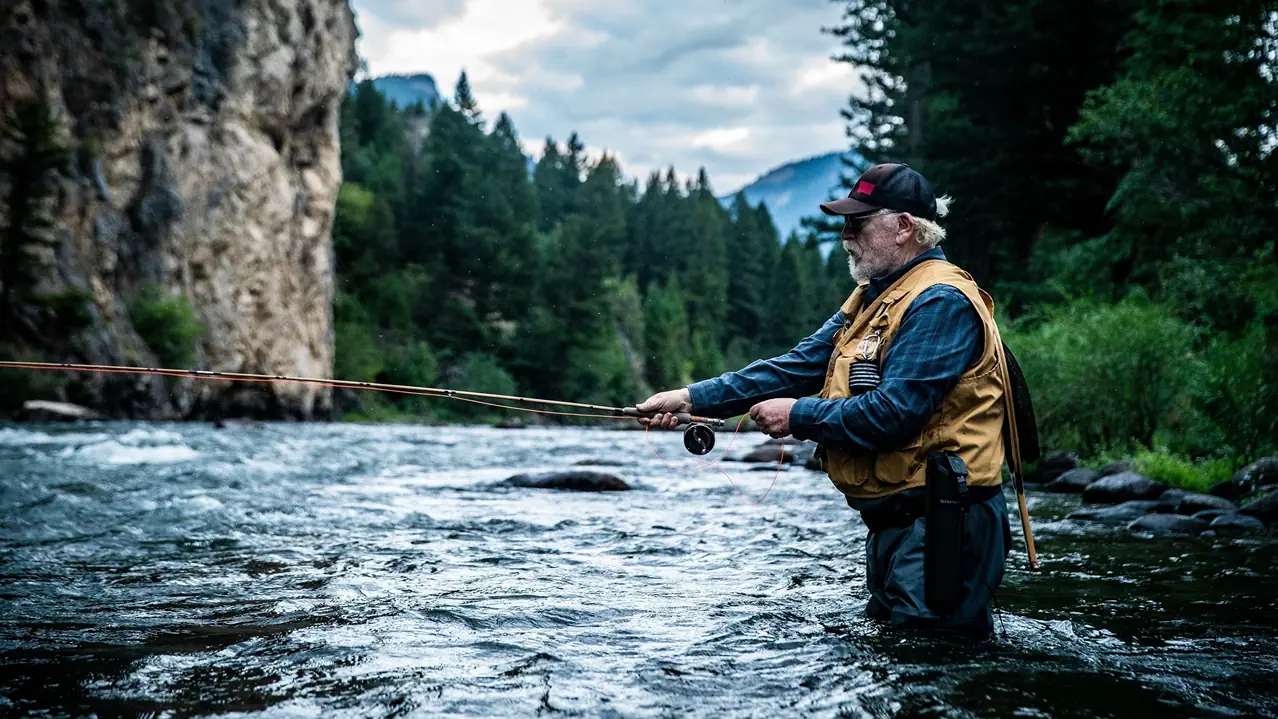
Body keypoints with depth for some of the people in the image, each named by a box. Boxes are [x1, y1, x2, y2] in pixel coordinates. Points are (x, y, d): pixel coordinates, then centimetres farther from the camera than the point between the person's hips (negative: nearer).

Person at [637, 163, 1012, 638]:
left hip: (941, 523, -10)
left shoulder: (940, 302, -16)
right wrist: (692, 398, 3)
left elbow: (893, 412, -24)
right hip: (892, 520, 11)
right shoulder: (875, 297, 16)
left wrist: (798, 416, -12)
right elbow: (799, 366, 11)